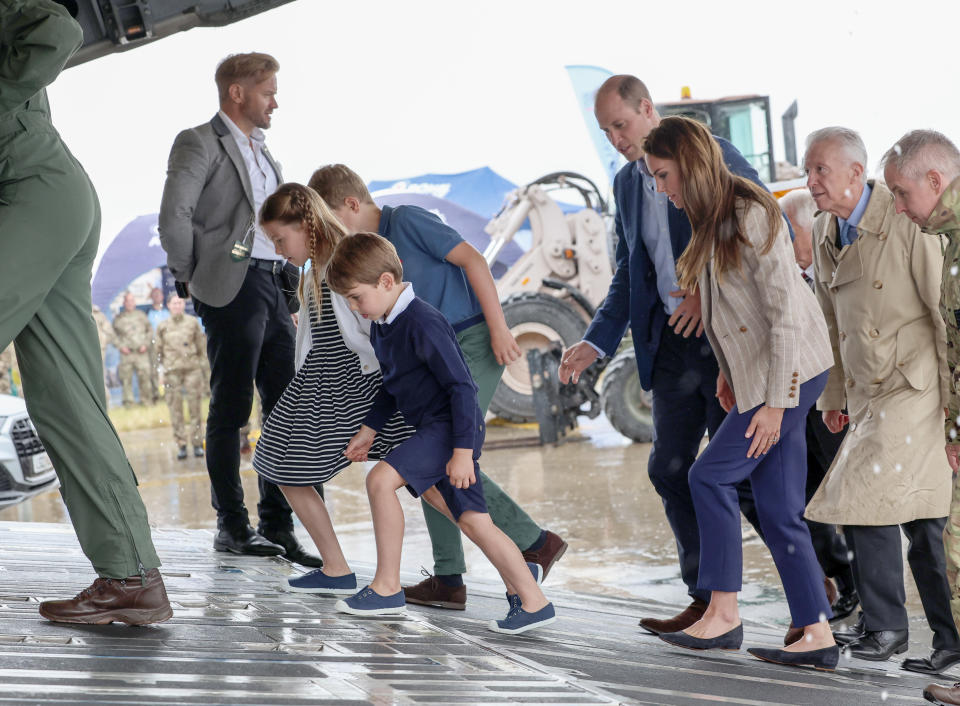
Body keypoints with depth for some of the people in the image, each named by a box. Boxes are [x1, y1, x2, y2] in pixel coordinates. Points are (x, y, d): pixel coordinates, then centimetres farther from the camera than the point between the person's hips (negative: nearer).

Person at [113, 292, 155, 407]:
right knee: (126, 378, -3)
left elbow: (150, 330, 14)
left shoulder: (141, 315, 14)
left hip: (142, 352, 0)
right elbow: (113, 334, 10)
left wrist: (146, 344, 1)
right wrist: (121, 346, -3)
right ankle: (128, 401, 3)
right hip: (126, 353, 0)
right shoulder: (118, 318, 11)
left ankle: (146, 399, 1)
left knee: (145, 376, -7)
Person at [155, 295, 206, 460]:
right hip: (172, 370, 0)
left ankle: (197, 443, 4)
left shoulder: (193, 322, 8)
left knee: (195, 406, -2)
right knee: (175, 408, -3)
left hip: (192, 367, 0)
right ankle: (181, 445, 1)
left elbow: (202, 345, 12)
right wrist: (161, 369, 8)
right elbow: (159, 350, 12)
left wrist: (201, 363, 7)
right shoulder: (163, 326, 8)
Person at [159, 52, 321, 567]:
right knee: (230, 410, -3)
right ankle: (231, 526, 2)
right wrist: (192, 279, -8)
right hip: (233, 287, -8)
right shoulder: (200, 143, -4)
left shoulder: (261, 152, 22)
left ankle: (276, 525, 9)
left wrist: (290, 284, 16)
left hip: (273, 285, 8)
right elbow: (174, 216, -15)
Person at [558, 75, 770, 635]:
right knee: (671, 468, 4)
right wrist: (597, 343, 6)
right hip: (672, 343, 7)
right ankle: (709, 603, 12)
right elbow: (629, 278, 19)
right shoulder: (627, 184, 15)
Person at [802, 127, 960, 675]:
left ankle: (886, 625, 3)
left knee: (866, 498, -11)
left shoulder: (907, 223, -14)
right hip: (870, 394, 7)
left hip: (916, 388, -7)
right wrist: (834, 394, 21)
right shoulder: (825, 232, 9)